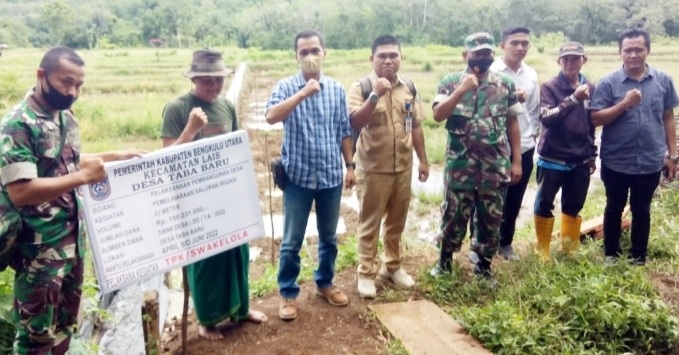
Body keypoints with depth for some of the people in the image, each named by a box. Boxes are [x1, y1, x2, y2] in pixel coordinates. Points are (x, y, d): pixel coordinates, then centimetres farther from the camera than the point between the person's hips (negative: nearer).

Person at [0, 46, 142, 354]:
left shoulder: (66, 118, 6)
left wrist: (114, 156, 14)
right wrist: (83, 177, -25)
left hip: (73, 238, 8)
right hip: (39, 248, -8)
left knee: (66, 323, 21)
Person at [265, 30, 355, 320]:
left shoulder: (337, 89, 4)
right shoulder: (286, 86, -5)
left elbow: (344, 131, 8)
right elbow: (271, 117, -24)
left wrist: (350, 166, 6)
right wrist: (303, 93, -29)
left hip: (331, 175, 3)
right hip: (298, 176, -3)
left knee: (328, 237, 16)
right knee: (292, 241, 5)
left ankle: (325, 283, 35)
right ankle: (288, 293, 20)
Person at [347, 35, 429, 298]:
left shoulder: (409, 88, 5)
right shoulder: (361, 88, -10)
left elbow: (415, 126, 12)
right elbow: (354, 123, -24)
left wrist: (423, 159, 12)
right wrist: (376, 95, -33)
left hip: (403, 167, 5)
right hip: (373, 168, -4)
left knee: (396, 221, 17)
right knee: (369, 223, 6)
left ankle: (393, 266, 33)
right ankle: (366, 273, 18)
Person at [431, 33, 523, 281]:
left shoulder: (506, 84, 4)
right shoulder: (451, 82, -2)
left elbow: (512, 124, 7)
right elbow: (438, 116, -14)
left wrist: (517, 161, 4)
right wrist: (461, 91, -23)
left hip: (495, 167, 2)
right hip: (460, 165, -2)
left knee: (491, 219, 10)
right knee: (454, 215, 8)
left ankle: (483, 265, 27)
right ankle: (445, 260, 28)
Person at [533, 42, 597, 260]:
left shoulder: (590, 88, 5)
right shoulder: (549, 87, -7)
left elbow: (592, 124, 13)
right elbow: (546, 117, -22)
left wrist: (592, 155, 15)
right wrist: (573, 99, -29)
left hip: (580, 161, 4)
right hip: (552, 160, -4)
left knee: (573, 206, 14)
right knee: (544, 204, 5)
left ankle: (570, 248, 30)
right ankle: (542, 249, 20)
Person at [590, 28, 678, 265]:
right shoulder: (608, 83, -8)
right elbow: (595, 119, -11)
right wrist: (624, 104, -22)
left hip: (650, 162, 2)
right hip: (616, 163, -1)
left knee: (641, 210, 15)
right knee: (614, 208, 15)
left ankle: (639, 256, 30)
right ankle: (611, 254, 31)